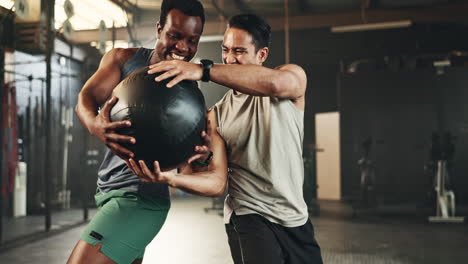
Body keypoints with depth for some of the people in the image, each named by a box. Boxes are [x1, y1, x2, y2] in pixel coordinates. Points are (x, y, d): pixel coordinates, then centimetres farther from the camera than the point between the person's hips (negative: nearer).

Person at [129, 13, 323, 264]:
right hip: (248, 217, -1)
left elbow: (275, 83, -31)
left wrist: (203, 70, -38)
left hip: (296, 219, 2)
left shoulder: (293, 75, -4)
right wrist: (170, 177, -28)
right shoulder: (216, 115, -1)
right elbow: (216, 181, -10)